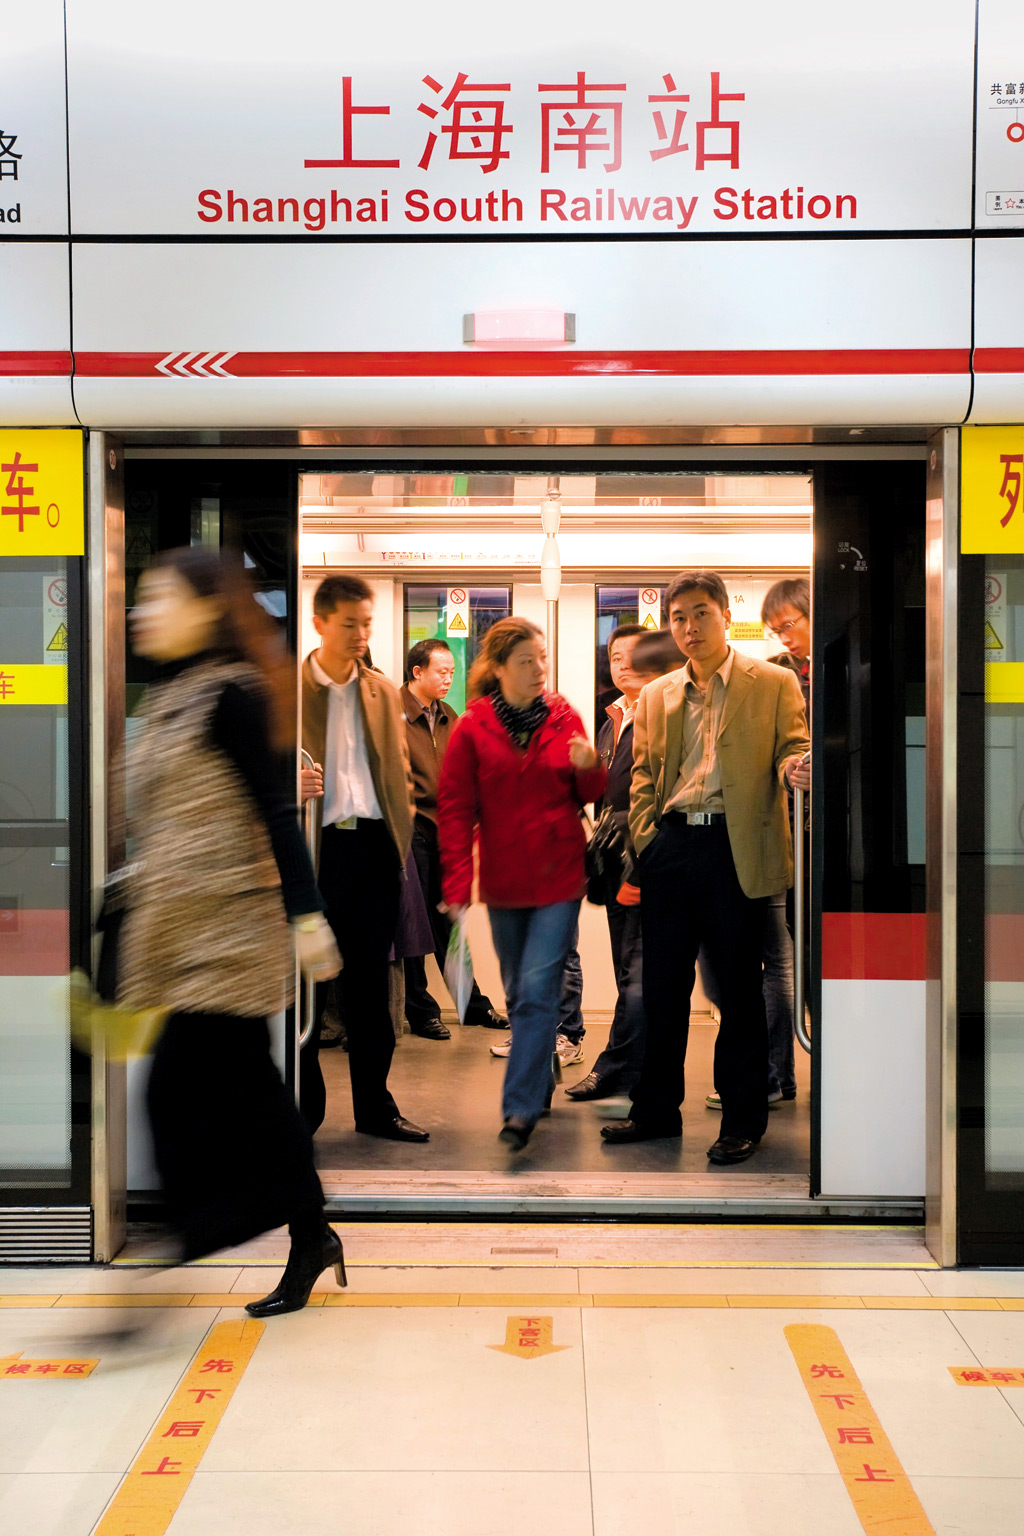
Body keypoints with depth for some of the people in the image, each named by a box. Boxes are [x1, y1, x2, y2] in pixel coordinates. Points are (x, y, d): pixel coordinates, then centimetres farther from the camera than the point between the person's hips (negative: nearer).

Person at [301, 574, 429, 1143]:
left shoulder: (383, 691, 14)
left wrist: (401, 841, 7)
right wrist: (294, 787, -19)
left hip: (375, 845, 4)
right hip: (317, 845, -4)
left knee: (369, 983, 10)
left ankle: (374, 1106, 19)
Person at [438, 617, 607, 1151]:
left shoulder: (565, 718, 0)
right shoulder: (471, 729, -4)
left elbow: (590, 795, 8)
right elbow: (455, 809, -5)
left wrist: (588, 767, -15)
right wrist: (457, 885, -12)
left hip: (559, 878, -1)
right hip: (503, 882, 1)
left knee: (537, 991, -10)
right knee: (519, 994, 14)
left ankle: (521, 1108, -8)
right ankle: (540, 1085, 33)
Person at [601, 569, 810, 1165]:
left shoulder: (774, 685, 5)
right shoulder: (656, 696, 16)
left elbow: (792, 750, 0)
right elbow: (642, 773, 18)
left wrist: (795, 767, -24)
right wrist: (646, 836, 5)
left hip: (735, 847, -4)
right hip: (670, 847, 4)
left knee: (740, 987, 2)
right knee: (662, 982, 9)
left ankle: (744, 1121, 14)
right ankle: (657, 1110, 22)